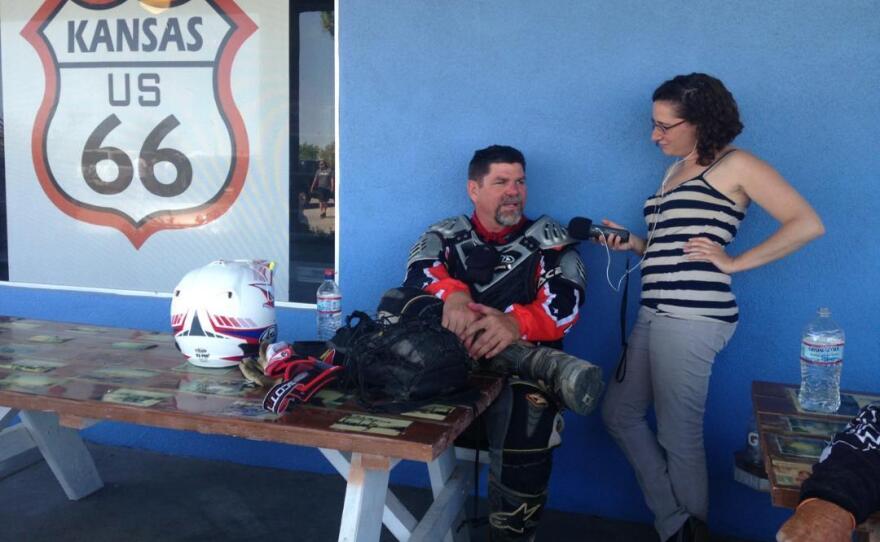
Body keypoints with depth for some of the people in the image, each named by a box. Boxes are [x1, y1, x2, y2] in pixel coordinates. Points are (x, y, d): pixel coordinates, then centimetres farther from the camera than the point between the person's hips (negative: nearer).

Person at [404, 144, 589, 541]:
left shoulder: (549, 238, 11)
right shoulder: (448, 234, 16)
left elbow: (566, 301, -6)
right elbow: (420, 269, -5)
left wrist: (516, 322, -27)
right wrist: (453, 294, -26)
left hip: (521, 362, -2)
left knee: (524, 435, -25)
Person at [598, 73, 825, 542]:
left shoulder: (735, 165, -3)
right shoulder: (676, 170, 20)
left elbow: (808, 224, -10)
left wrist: (733, 262, -10)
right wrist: (633, 243, 3)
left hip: (692, 318, -9)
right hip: (656, 314, 9)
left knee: (679, 437, 0)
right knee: (620, 414, 12)